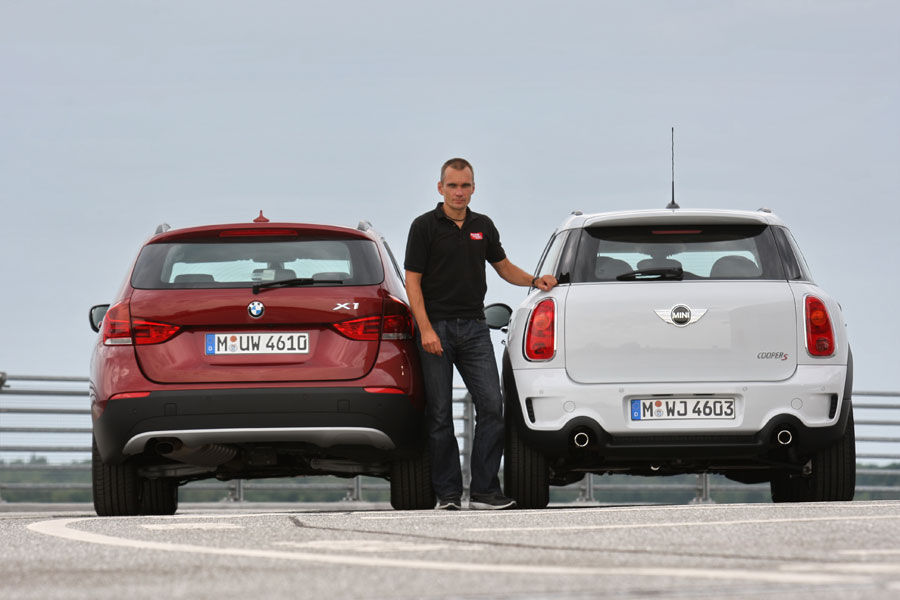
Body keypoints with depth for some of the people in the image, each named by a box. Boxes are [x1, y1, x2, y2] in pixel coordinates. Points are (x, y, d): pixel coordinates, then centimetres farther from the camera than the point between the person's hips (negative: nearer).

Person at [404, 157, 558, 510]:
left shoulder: (483, 226, 12)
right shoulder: (425, 226, -2)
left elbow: (503, 267, 24)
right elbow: (413, 281, -6)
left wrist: (534, 281, 5)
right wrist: (425, 329, -15)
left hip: (474, 327, 4)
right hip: (437, 327, -4)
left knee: (491, 404, -7)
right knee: (440, 414, -1)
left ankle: (484, 491, -5)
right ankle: (448, 494, 5)